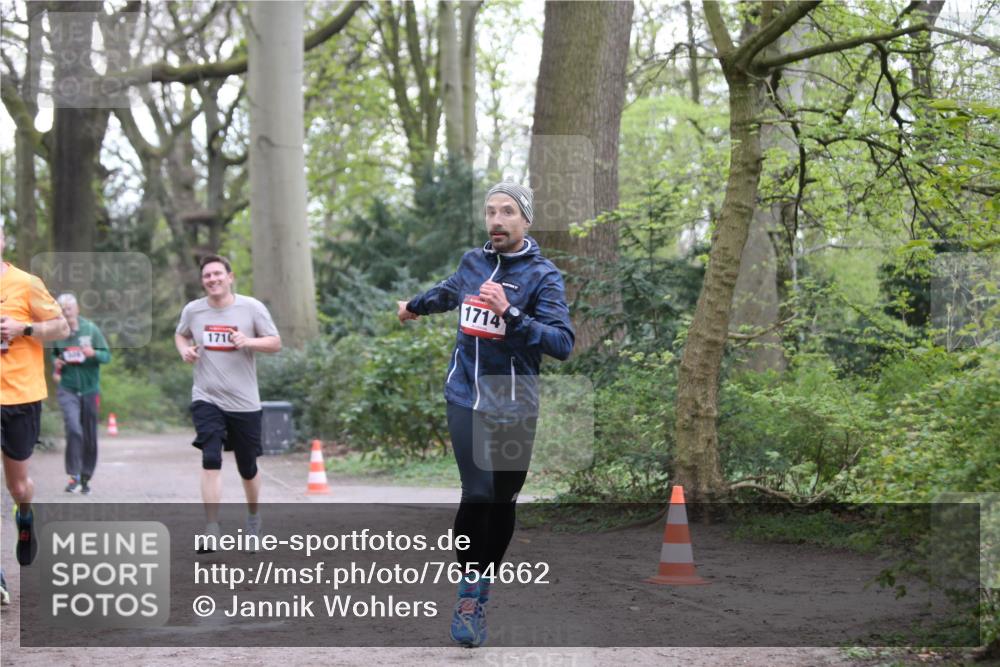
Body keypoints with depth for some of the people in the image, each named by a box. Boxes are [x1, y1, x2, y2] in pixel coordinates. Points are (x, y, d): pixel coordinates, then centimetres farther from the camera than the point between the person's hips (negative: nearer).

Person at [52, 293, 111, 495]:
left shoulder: (91, 329, -2)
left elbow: (107, 355, -1)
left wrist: (94, 353, -21)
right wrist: (56, 363, -3)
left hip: (90, 389, 1)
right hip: (67, 389, -1)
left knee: (90, 437, 6)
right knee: (73, 429, -20)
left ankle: (86, 477, 21)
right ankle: (73, 476, -15)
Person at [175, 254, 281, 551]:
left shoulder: (252, 307, -4)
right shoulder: (192, 310, 1)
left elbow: (275, 343, -1)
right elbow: (180, 334, 21)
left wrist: (249, 341, -20)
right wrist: (184, 349, -2)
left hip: (245, 402, 0)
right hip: (206, 398, 0)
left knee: (248, 468, 11)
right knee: (211, 461, -18)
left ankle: (253, 517, 39)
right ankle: (211, 532, -17)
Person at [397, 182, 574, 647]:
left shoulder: (543, 275, -8)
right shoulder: (472, 261, 5)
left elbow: (563, 343, -19)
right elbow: (450, 292, 30)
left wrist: (510, 315, -30)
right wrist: (414, 306, 49)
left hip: (514, 407, -1)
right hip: (467, 398, 1)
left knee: (502, 502, 6)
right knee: (478, 494, -15)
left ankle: (480, 596, 22)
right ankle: (468, 591, -1)